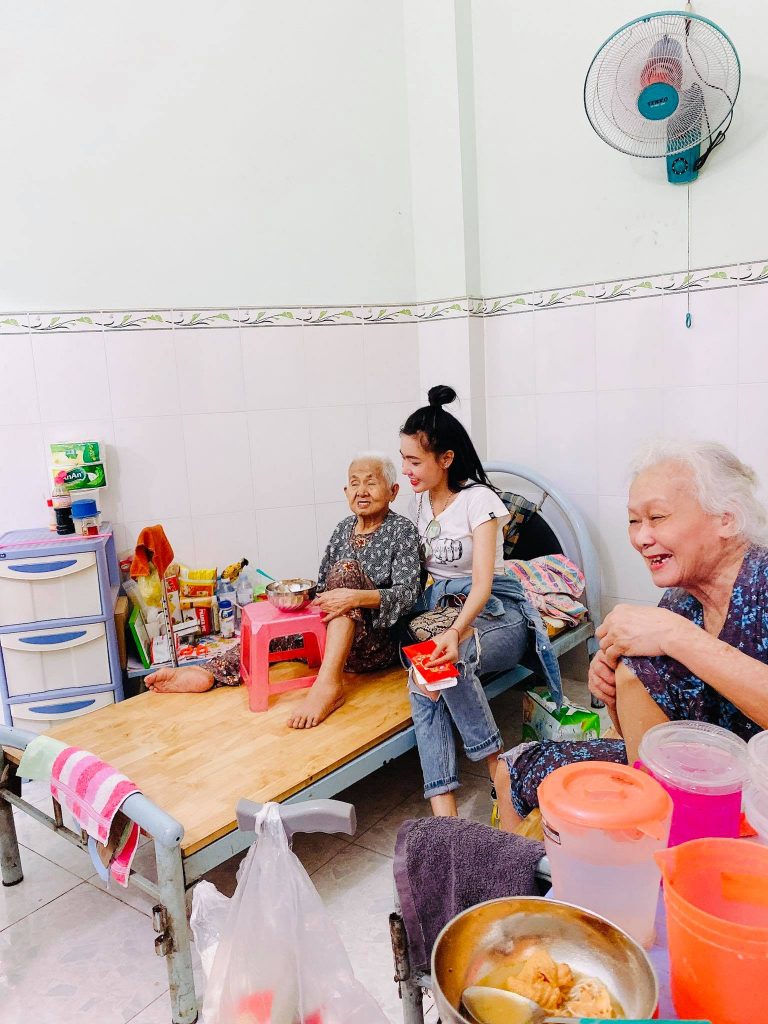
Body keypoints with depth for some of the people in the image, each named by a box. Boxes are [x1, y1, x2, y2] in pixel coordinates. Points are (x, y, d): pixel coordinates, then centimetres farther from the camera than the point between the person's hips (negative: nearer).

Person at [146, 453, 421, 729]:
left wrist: (355, 597, -32)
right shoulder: (344, 528, 13)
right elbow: (322, 586, 17)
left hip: (378, 646, -7)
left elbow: (408, 592, -17)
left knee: (346, 568, -27)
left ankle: (328, 683, -40)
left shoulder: (401, 531, -5)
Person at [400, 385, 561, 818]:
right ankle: (443, 810, -31)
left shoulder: (479, 499, -12)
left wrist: (456, 632, -41)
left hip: (493, 610, -5)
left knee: (440, 663, -36)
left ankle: (496, 763, -16)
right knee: (423, 674, -28)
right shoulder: (420, 500, 9)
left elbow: (482, 583, -22)